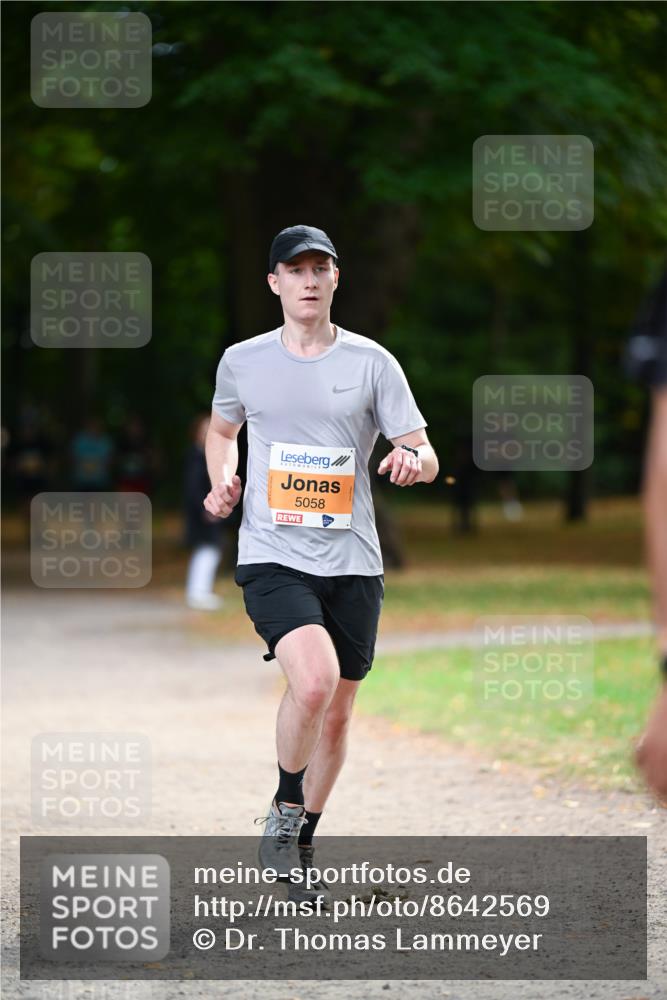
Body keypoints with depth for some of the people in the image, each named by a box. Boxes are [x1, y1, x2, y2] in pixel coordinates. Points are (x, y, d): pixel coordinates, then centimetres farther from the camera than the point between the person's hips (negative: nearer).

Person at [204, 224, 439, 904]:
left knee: (335, 715, 8)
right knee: (314, 678, -26)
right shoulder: (242, 361, 5)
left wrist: (414, 461, -21)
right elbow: (222, 428, 25)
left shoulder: (372, 362, 2)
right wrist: (221, 483, 6)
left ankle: (301, 847, 28)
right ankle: (283, 811, -3)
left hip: (351, 564, 2)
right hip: (272, 558, -2)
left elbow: (425, 456, 2)